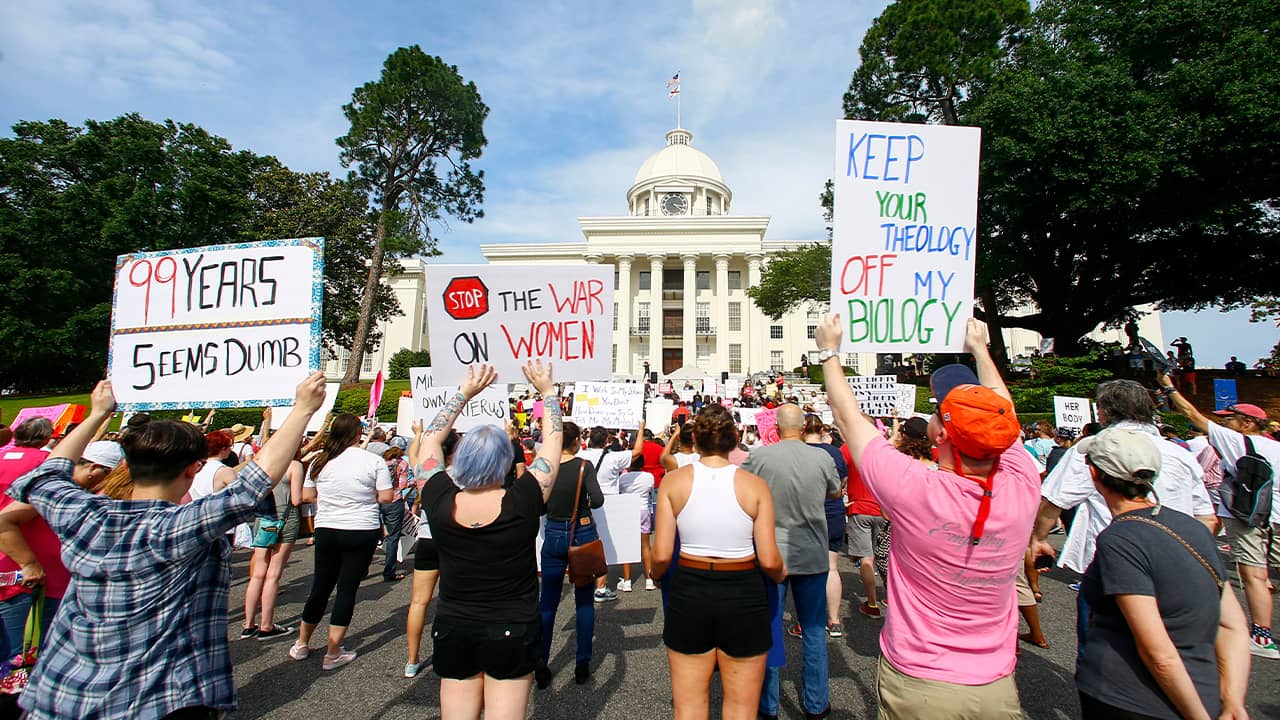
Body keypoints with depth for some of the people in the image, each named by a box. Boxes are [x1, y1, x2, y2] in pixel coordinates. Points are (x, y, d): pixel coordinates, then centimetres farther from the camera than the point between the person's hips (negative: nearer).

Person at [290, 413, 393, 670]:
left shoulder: (320, 461, -1)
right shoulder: (374, 461, -12)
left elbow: (307, 496, 7)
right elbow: (386, 497, -11)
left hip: (326, 530, 4)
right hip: (362, 532, -3)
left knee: (321, 586, 18)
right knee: (347, 588, 6)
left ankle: (301, 644, 33)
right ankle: (333, 654, 13)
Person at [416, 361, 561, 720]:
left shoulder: (440, 501, -15)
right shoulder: (522, 503, -21)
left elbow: (430, 439, 2)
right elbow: (553, 441, -7)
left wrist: (465, 393, 8)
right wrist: (547, 390, 4)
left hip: (453, 631, 2)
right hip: (513, 633, -2)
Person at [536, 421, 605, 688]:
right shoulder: (584, 465, -11)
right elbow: (598, 500, -18)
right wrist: (583, 503, 2)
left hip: (553, 536, 2)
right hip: (583, 534, -2)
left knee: (547, 601, 11)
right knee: (584, 601, 11)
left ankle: (540, 664, 11)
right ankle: (582, 665, 16)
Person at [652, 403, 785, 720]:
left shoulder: (674, 481, -7)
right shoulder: (755, 484, -8)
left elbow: (661, 555, -7)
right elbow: (769, 560, -8)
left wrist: (656, 573, 15)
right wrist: (781, 575, 15)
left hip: (689, 594, 1)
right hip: (743, 596, 0)